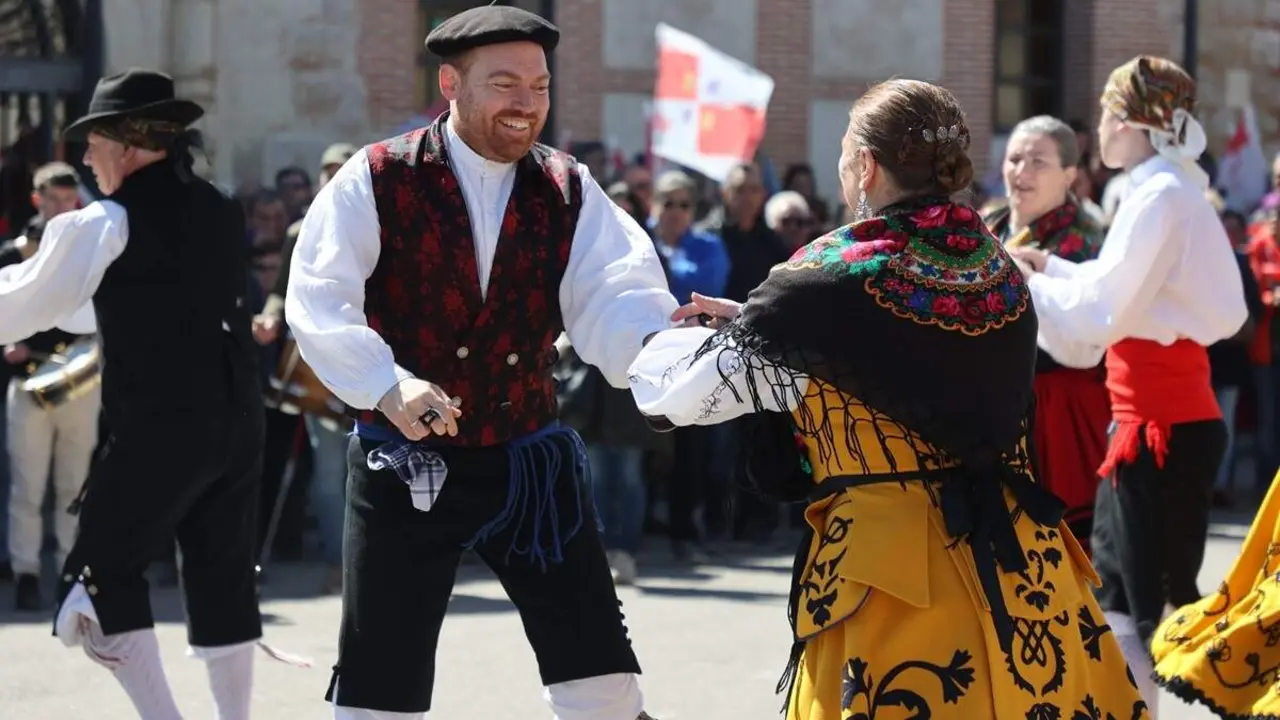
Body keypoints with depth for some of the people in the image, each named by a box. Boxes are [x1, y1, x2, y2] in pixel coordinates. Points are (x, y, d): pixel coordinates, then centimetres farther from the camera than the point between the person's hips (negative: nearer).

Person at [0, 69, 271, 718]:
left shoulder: (106, 224, -9)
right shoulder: (222, 215, 12)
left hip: (157, 428, -7)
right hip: (238, 422, 7)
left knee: (102, 575, 2)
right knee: (222, 578, 14)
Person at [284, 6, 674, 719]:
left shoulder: (569, 192, 3)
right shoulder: (377, 181, -6)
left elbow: (612, 302, -11)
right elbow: (318, 299, -15)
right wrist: (389, 387, -31)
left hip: (530, 463, 3)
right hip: (403, 463, -3)